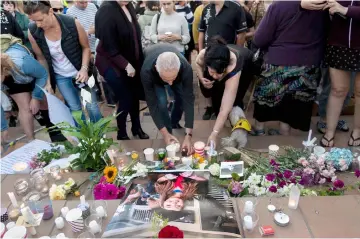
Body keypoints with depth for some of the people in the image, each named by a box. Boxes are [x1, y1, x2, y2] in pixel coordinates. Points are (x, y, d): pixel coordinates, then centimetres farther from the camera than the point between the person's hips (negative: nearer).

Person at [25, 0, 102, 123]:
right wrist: (47, 82, -2)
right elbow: (41, 58, -1)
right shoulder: (33, 32, -17)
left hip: (80, 72, -2)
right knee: (75, 109, 8)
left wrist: (84, 69, -20)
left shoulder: (73, 24, -24)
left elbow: (86, 47, -8)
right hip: (60, 76, 2)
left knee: (92, 106, 7)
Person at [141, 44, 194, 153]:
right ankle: (169, 132, 2)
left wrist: (188, 135, -42)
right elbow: (152, 104, -36)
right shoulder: (147, 71, -45)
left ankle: (174, 122, 25)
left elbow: (188, 100, -39)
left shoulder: (186, 68, -43)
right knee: (161, 102, -21)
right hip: (154, 76, -1)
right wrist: (165, 134, -37)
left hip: (174, 70, 2)